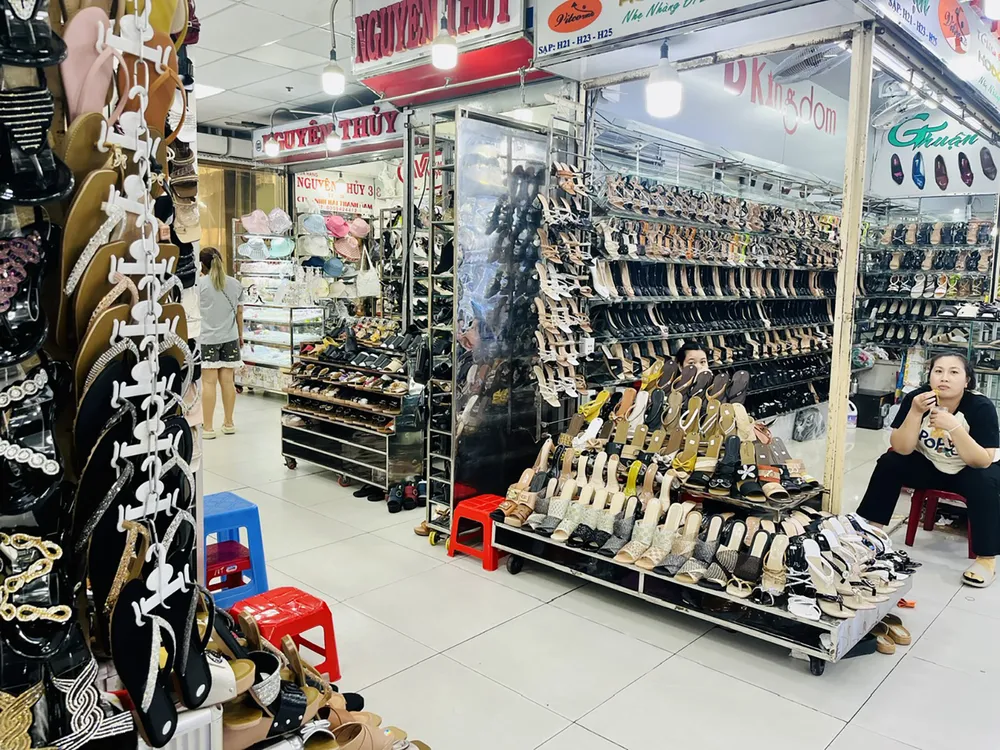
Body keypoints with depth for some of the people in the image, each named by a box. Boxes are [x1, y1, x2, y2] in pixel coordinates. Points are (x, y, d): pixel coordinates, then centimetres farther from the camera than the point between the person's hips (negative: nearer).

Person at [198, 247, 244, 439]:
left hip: (207, 338, -4)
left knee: (208, 382, -3)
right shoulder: (235, 284, 8)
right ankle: (228, 423, 17)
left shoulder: (200, 283, -4)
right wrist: (240, 334, 23)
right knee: (227, 380, 8)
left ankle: (208, 428, 0)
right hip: (230, 338, 4)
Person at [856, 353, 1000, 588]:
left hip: (970, 470, -2)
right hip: (930, 466, 2)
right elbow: (901, 449, -22)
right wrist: (916, 412, -35)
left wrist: (954, 426, -41)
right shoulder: (916, 398, -18)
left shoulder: (981, 407, -23)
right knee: (889, 463, -20)